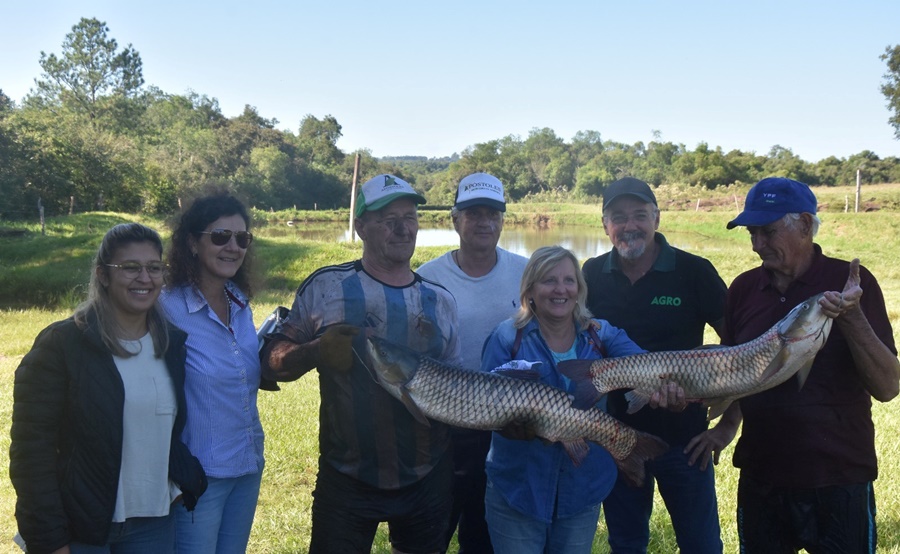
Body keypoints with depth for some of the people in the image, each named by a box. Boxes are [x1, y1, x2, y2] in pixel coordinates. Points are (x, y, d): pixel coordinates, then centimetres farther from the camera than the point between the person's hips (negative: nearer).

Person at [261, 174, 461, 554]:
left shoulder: (440, 299, 5)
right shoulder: (326, 286, -5)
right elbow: (272, 362, -5)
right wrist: (314, 352, -25)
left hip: (427, 479, 3)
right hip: (346, 480, -3)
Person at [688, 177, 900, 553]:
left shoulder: (851, 283, -9)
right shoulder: (743, 289, 3)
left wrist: (851, 316, -26)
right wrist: (728, 423, 0)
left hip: (838, 482, -4)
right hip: (760, 478, 4)